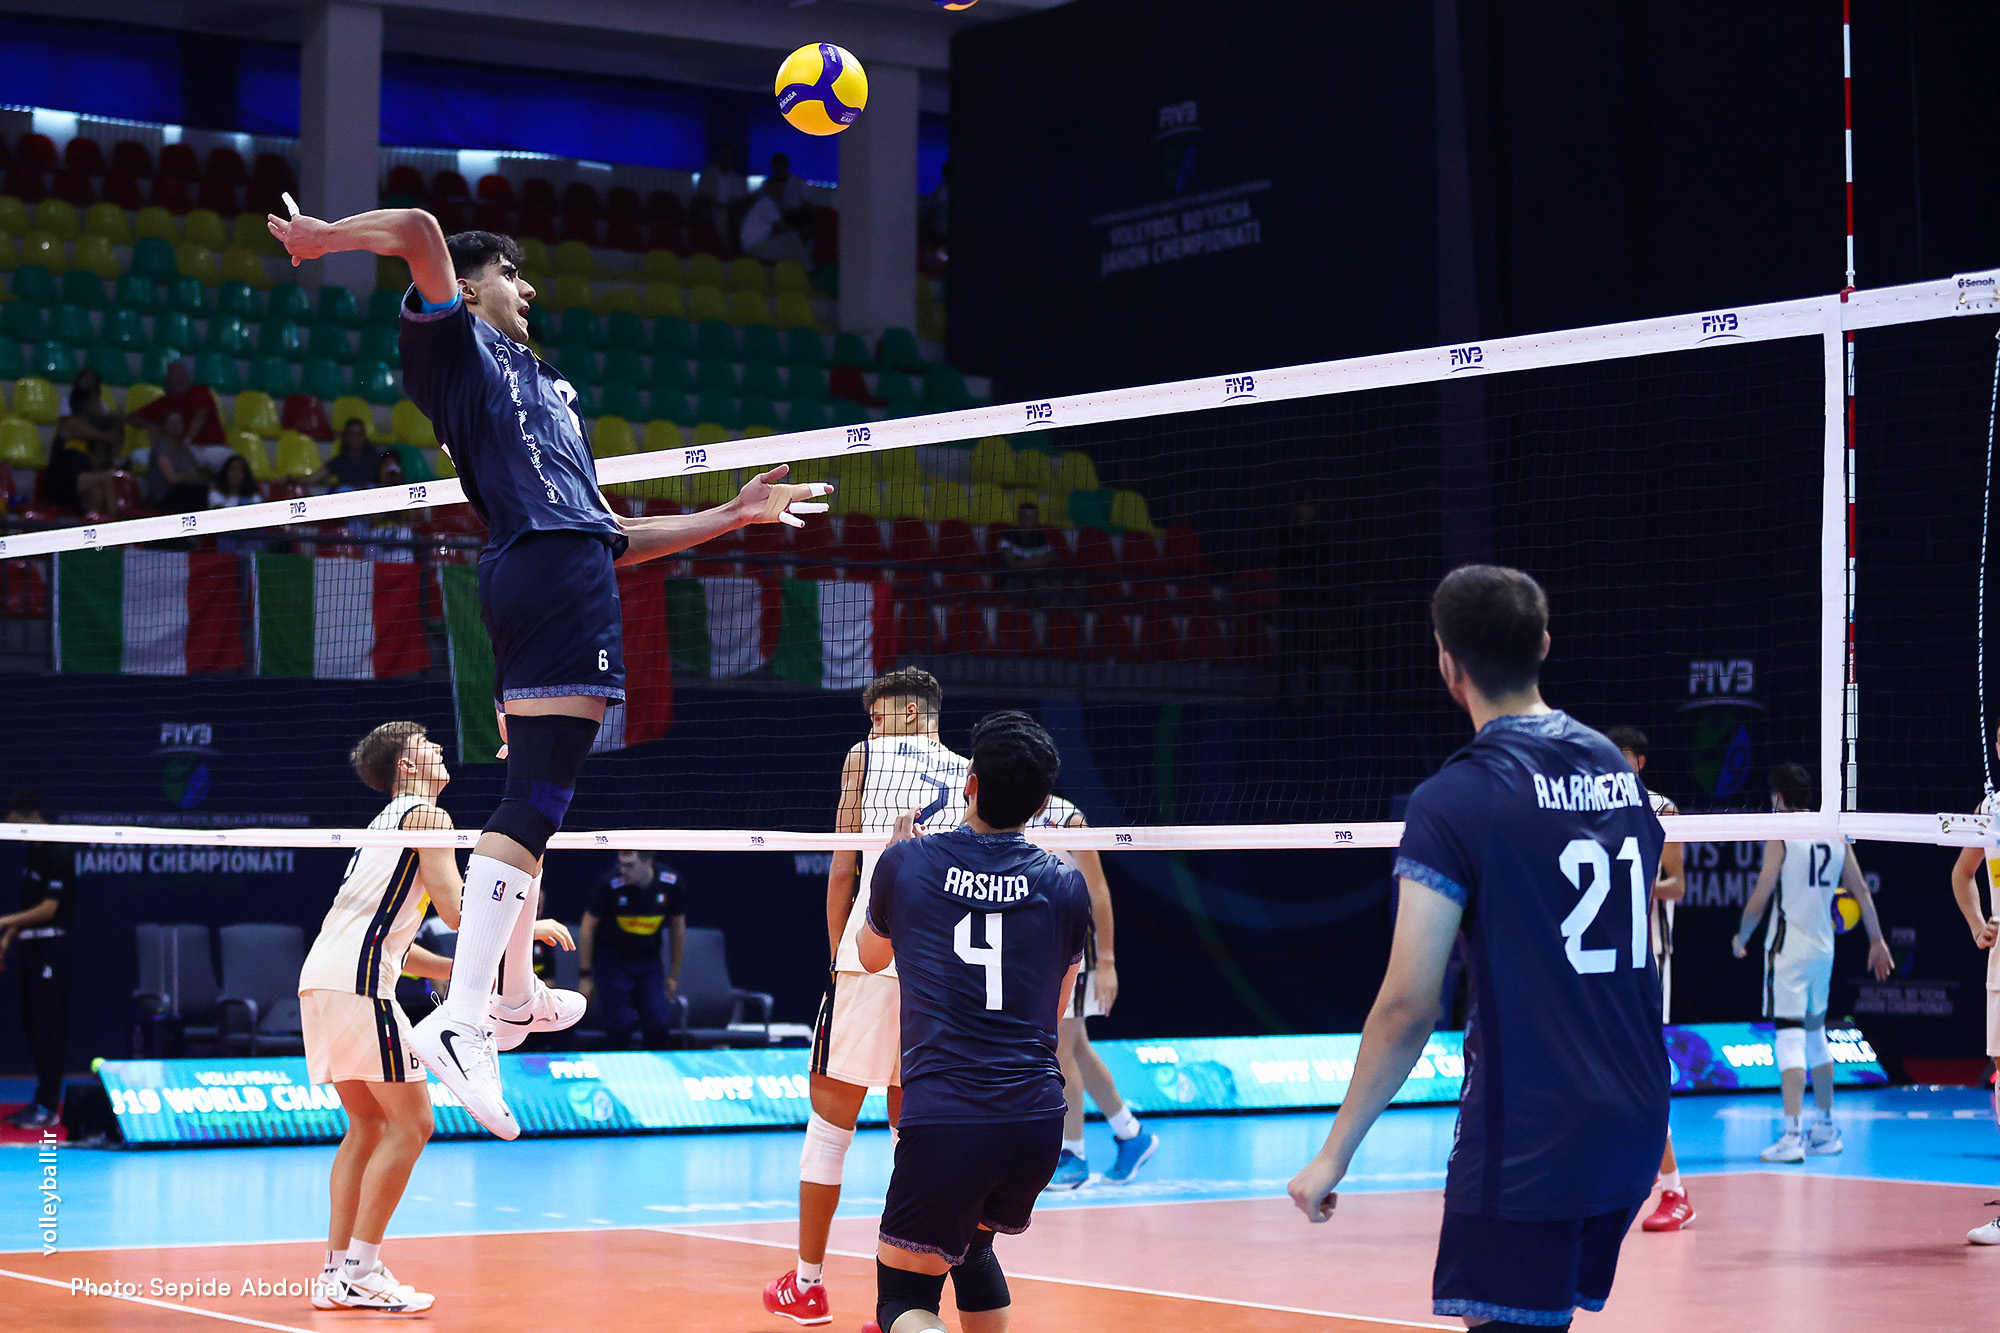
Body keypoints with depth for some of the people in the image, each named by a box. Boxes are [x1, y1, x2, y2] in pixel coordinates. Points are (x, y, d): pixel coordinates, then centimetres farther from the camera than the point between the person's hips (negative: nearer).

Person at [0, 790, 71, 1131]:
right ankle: (44, 1100, 16)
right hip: (30, 947, 9)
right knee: (32, 1025, 10)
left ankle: (48, 1107, -8)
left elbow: (47, 909, -18)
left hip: (51, 946, -9)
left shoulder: (58, 855, -14)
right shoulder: (28, 852, 14)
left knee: (49, 1025, -8)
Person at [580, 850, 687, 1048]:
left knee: (659, 1024, -9)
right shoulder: (610, 884, -20)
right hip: (611, 961, -3)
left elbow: (678, 925, 5)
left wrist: (674, 975, 9)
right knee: (621, 1025, -14)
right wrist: (586, 976, -7)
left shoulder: (670, 883, -12)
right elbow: (588, 928, -8)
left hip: (649, 961, 3)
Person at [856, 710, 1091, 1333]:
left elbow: (872, 955, 25)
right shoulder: (1065, 885, 6)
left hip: (942, 1123, -3)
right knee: (973, 1246, 31)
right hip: (1037, 1118, 3)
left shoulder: (907, 862, 3)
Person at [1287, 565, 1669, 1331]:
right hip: (1633, 1129, 7)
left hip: (1525, 1144, -7)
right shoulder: (1615, 769, 9)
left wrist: (1334, 1155, -8)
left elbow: (1408, 1007, -15)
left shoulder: (1453, 801, -12)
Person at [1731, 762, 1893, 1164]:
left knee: (1789, 1039, -9)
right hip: (1824, 947, 7)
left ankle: (1792, 1136, -17)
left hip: (1788, 948, -7)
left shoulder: (1780, 836, -10)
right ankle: (1826, 1130, 27)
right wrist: (1877, 940, 22)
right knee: (1815, 1034, 19)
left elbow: (1759, 899, -11)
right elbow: (1861, 891, 13)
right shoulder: (1835, 834, 7)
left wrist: (1741, 938, 6)